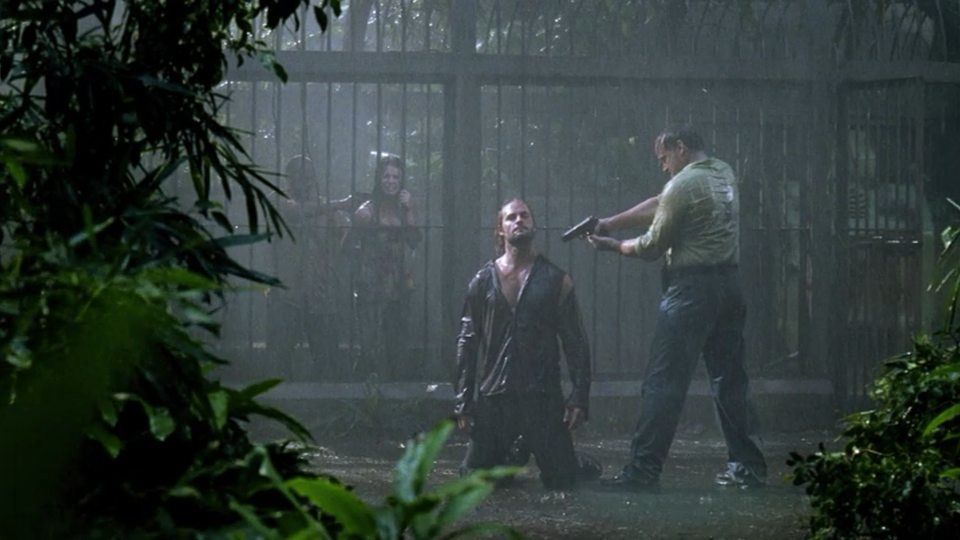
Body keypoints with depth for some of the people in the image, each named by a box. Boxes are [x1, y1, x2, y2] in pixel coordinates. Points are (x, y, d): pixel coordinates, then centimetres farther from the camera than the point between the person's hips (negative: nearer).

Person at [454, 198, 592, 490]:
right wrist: (463, 401, 2)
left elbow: (575, 342, 2)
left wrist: (579, 397, -7)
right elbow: (467, 343, 8)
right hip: (492, 397, 1)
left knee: (561, 481, -6)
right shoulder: (484, 281, 7)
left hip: (542, 397, -1)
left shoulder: (555, 280, 4)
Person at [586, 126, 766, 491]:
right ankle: (747, 467, 13)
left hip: (691, 289, -8)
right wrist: (610, 223, 17)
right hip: (729, 287, 8)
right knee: (729, 379, 13)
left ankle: (643, 470, -10)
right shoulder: (724, 174, 14)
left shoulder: (683, 186, -12)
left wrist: (613, 245, 11)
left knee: (664, 382, -7)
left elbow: (653, 247, -5)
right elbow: (659, 205, 19)